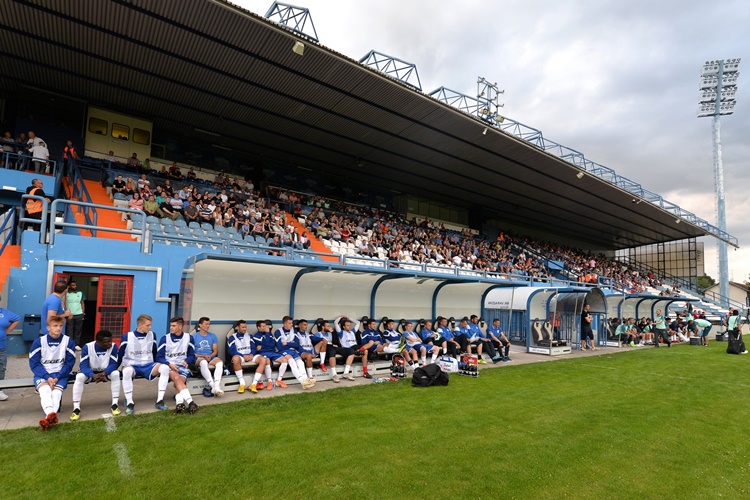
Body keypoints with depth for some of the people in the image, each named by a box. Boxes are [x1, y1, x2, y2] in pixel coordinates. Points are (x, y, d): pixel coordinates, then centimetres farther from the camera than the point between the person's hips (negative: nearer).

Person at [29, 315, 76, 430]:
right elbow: (34, 363, -4)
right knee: (45, 390, -32)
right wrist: (47, 377, -17)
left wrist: (57, 377, -15)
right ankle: (51, 415, -51)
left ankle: (48, 418, -45)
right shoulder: (38, 342, -3)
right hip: (42, 374, 0)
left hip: (60, 374, 1)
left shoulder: (68, 341, -4)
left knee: (56, 393, -29)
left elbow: (69, 363, -2)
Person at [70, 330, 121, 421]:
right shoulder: (87, 347, -22)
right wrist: (93, 375, -44)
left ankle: (115, 404, -19)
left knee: (116, 374, -30)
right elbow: (83, 365, -25)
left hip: (106, 372, 0)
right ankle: (76, 408, -23)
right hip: (90, 372, 0)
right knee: (79, 377, -31)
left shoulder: (113, 347, -20)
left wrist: (104, 373, -40)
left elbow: (113, 364, -20)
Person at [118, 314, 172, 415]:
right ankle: (130, 403, -28)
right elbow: (120, 354, 4)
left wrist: (156, 368, 17)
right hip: (132, 365, -3)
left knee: (165, 368, -27)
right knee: (127, 371, -40)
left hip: (148, 366, 3)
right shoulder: (127, 336, -4)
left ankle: (159, 401, -21)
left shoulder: (152, 335, 5)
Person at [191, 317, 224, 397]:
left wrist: (210, 356, -8)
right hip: (199, 359, -3)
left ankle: (217, 386, -45)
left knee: (219, 361, -32)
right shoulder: (194, 336, 8)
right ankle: (212, 386, -43)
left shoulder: (213, 336, 18)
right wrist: (203, 356, -11)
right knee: (203, 362, -40)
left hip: (211, 358, 3)